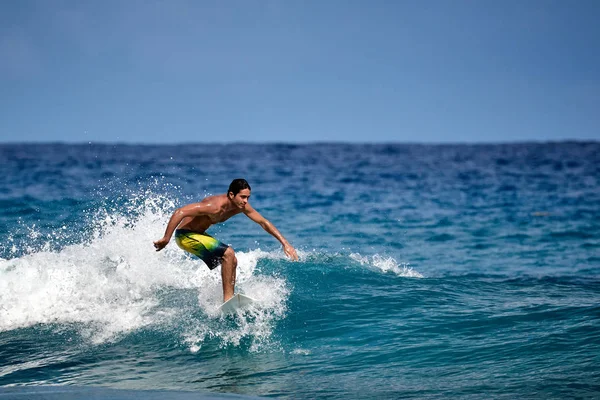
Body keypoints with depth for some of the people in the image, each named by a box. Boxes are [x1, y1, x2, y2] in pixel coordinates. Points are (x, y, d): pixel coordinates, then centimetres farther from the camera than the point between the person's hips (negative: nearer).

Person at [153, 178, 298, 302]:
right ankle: (228, 299, -21)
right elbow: (180, 212, -35)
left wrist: (284, 242, -1)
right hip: (185, 235, -9)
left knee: (231, 262, 9)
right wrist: (166, 239, -34)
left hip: (199, 234, 9)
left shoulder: (242, 206, -7)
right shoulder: (215, 206, -32)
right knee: (228, 253, -22)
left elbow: (264, 222, 3)